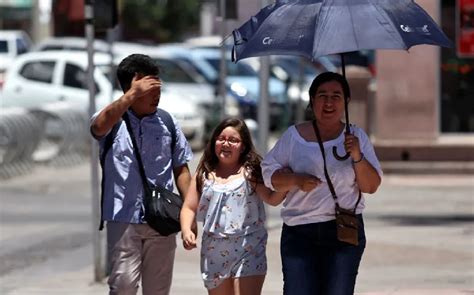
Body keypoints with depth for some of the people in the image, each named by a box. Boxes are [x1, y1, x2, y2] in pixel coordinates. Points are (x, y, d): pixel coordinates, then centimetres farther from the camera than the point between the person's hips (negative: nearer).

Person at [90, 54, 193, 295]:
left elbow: (181, 169, 12)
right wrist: (133, 94, -26)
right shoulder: (114, 121, -1)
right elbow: (99, 126, -26)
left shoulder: (167, 123, 8)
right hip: (123, 218, -3)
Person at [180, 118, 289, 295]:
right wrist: (186, 230, -12)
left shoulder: (250, 172, -2)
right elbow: (189, 208, 7)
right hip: (215, 252, 4)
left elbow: (272, 199, -14)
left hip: (247, 249, -4)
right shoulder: (204, 175, 8)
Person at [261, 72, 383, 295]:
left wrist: (357, 157, -12)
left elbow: (371, 186, 5)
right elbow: (268, 172, 5)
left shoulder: (356, 137, 9)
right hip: (299, 232, 0)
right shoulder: (294, 136, 7)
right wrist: (296, 180, -13)